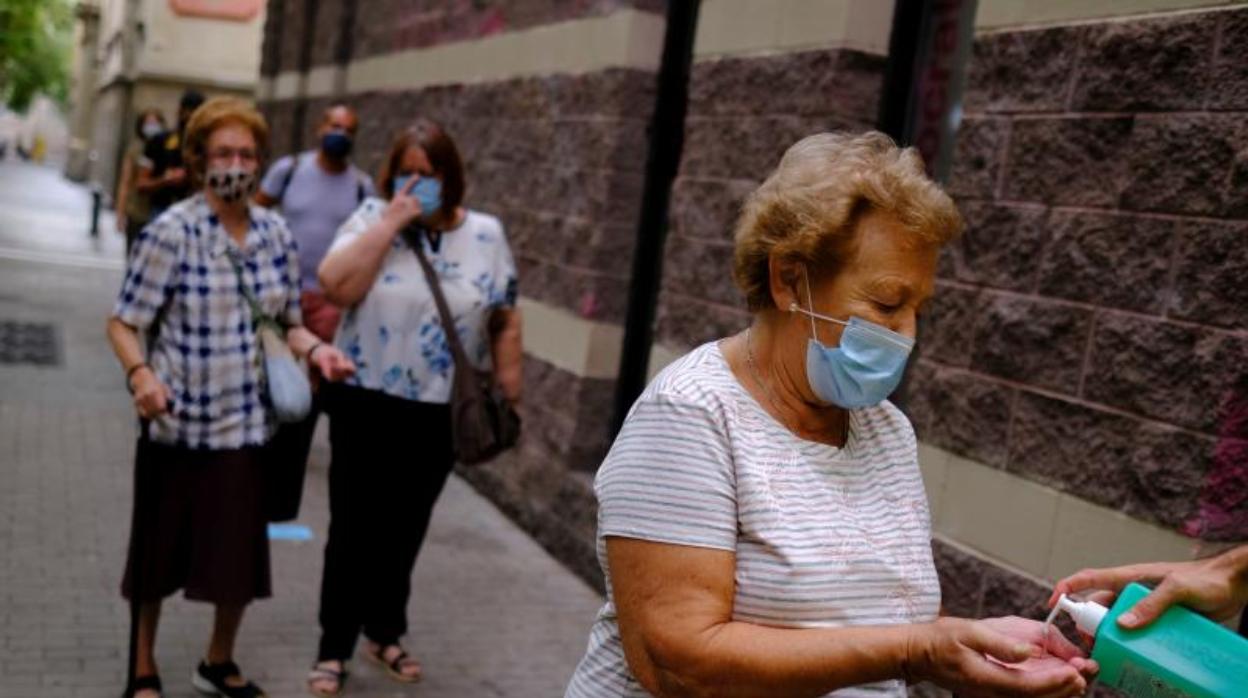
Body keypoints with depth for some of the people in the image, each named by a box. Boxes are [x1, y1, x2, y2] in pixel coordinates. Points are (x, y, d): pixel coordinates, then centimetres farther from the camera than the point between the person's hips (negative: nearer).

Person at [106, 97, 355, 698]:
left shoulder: (275, 232, 3)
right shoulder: (170, 232, -12)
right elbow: (124, 322, -10)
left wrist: (314, 347, -10)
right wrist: (141, 374, -29)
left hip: (248, 421, 4)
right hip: (179, 422, -4)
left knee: (242, 552, 15)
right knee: (160, 551, 12)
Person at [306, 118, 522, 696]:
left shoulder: (486, 235, 0)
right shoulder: (372, 219, -4)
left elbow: (505, 322, 5)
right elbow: (336, 288, -20)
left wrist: (509, 396, 3)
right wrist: (390, 222, -19)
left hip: (439, 414, 2)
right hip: (366, 403, -2)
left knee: (404, 530, 16)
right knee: (353, 528, 5)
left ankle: (384, 632, 34)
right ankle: (334, 648, 17)